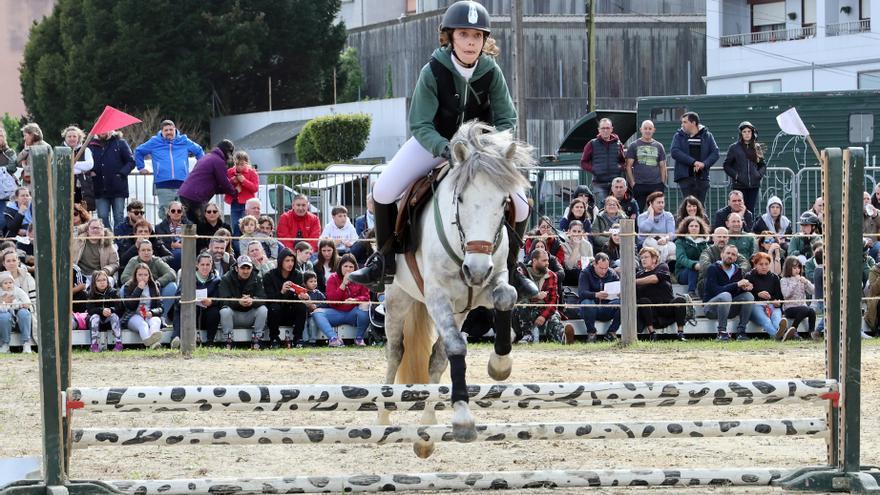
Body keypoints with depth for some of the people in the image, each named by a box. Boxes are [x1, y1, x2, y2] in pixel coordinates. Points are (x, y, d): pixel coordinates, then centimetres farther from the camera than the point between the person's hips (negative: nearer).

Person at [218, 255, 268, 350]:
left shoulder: (257, 279, -1)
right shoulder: (226, 279, -7)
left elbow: (263, 299, -14)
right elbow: (224, 300, -19)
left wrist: (252, 301, -38)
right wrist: (239, 302, -39)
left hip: (250, 316, 2)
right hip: (233, 315, -2)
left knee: (263, 310, -25)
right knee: (225, 311, -33)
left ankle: (256, 341, -14)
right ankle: (228, 341, -20)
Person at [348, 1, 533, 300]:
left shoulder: (491, 73, -18)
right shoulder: (433, 72, -23)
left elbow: (507, 119, -9)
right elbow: (421, 125, -20)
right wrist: (447, 150, -38)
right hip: (434, 141, -1)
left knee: (520, 204, -14)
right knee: (384, 190, -21)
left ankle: (509, 270, 11)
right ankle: (384, 261, 1)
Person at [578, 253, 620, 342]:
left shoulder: (612, 274, 5)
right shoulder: (585, 273, -6)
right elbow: (581, 293, -22)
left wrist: (621, 293, -28)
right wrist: (596, 295, -42)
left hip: (607, 310, 3)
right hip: (591, 310, -3)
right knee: (586, 303, -36)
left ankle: (611, 333, -10)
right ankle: (591, 333, -17)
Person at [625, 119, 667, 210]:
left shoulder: (659, 146, 14)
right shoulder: (634, 146, 7)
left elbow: (663, 167, 15)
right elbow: (628, 166, 3)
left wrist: (662, 184, 5)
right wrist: (632, 183, -6)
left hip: (656, 185, 2)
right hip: (639, 185, -2)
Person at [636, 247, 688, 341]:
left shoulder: (662, 267, 8)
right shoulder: (639, 274, 15)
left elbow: (655, 278, -16)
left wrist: (636, 281, -21)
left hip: (667, 307, -1)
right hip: (651, 310, 1)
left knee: (679, 300, -28)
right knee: (643, 301, -29)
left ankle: (681, 333, -30)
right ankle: (652, 333, -34)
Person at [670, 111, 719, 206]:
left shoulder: (707, 136, 9)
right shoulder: (679, 136, 7)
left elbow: (715, 153, 2)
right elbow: (675, 152, -9)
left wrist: (704, 164, -16)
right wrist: (693, 162, -17)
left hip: (702, 177, 1)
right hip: (685, 177, -1)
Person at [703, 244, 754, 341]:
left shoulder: (737, 270, 7)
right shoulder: (713, 269, -10)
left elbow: (739, 292, 6)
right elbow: (714, 290, -23)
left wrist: (745, 288, -19)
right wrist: (736, 285, -28)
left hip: (729, 308, 6)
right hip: (712, 309, -6)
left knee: (749, 296, -16)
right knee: (725, 295, -35)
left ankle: (741, 332, -17)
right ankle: (722, 332, -28)